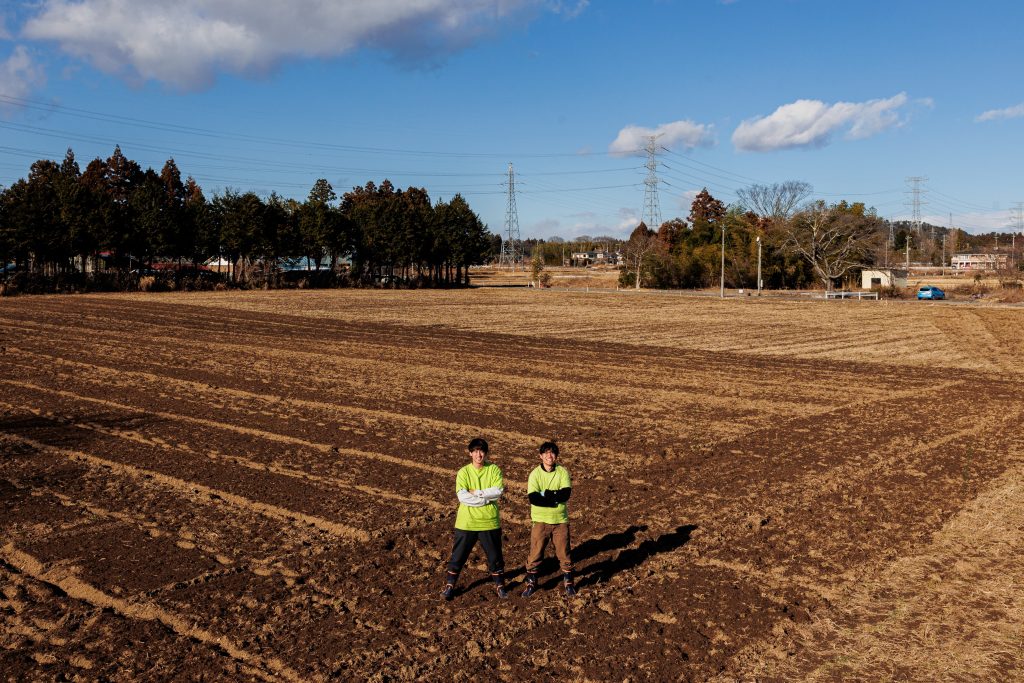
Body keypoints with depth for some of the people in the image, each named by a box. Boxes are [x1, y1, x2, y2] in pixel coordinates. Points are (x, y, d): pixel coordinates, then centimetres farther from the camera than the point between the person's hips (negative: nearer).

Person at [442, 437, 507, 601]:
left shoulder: (494, 469, -2)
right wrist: (486, 498, -18)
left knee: (495, 556, 12)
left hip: (489, 522, 1)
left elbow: (498, 491, -15)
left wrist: (476, 492, -17)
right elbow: (462, 496, -18)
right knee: (458, 555, 8)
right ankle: (449, 585, 24)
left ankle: (500, 585, 31)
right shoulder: (463, 472, -5)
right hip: (466, 523, -1)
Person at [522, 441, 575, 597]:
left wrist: (546, 494, -19)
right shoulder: (535, 473, -7)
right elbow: (533, 498, -18)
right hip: (541, 520, -1)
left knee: (564, 553, 9)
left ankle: (568, 583, 27)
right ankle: (531, 583, 20)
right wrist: (555, 499, -18)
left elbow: (566, 494, -16)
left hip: (560, 520, 1)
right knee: (535, 553, 3)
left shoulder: (562, 472, -2)